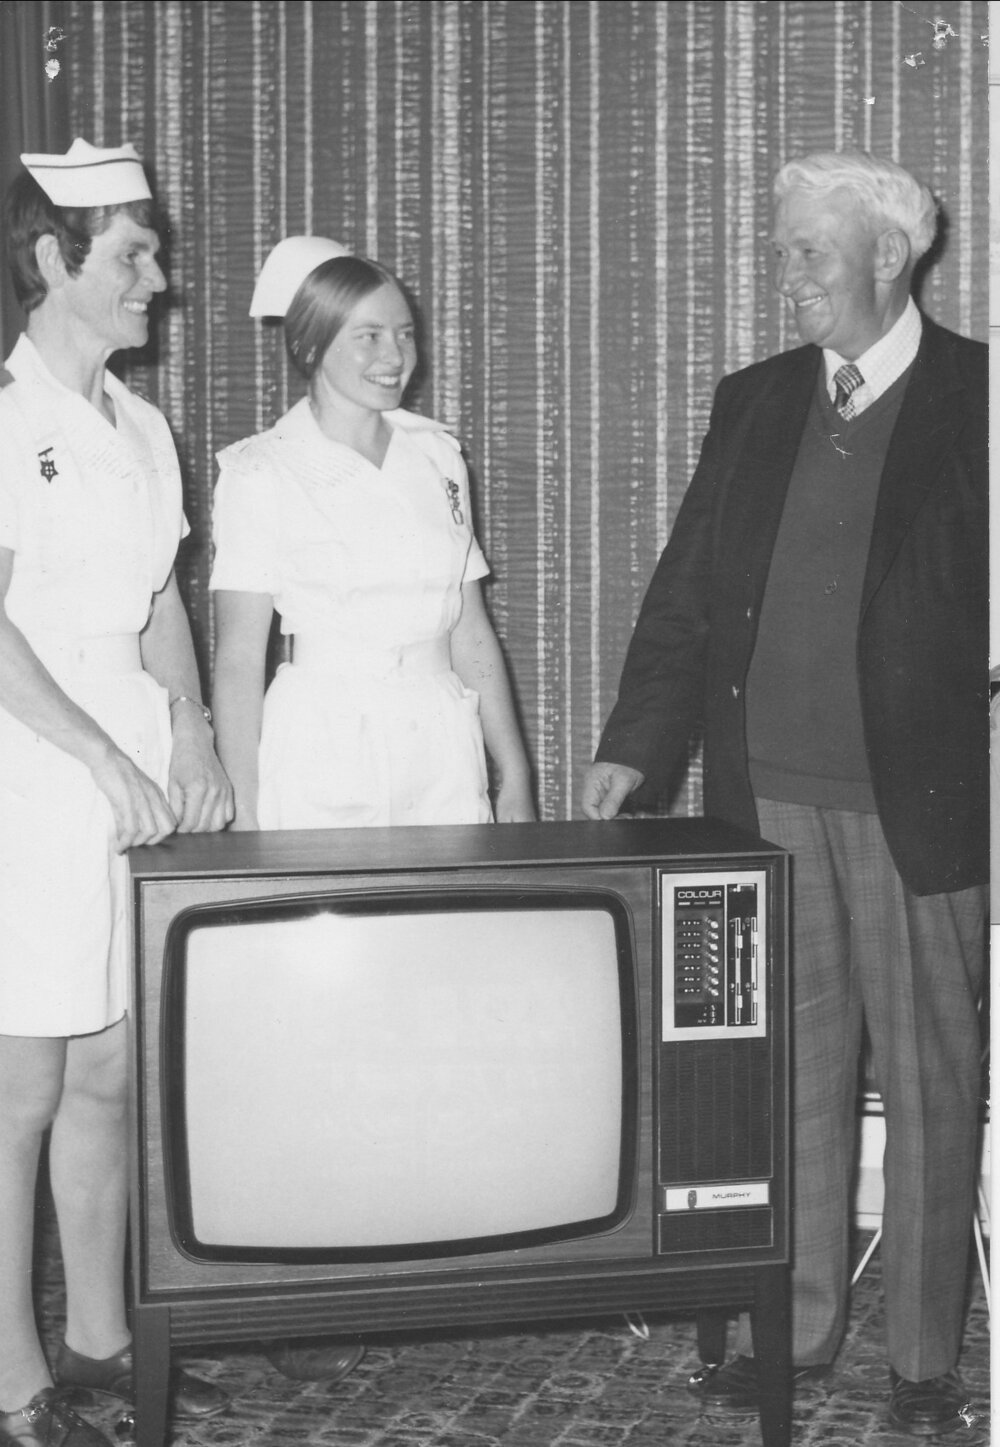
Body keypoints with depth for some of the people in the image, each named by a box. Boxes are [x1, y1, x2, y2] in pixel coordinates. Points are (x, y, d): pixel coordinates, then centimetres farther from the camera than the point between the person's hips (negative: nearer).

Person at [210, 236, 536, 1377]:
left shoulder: (436, 455, 11)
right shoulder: (261, 472, -3)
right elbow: (238, 657, -4)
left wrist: (514, 769, 13)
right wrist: (247, 811, -8)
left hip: (444, 742, 5)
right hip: (325, 745, -4)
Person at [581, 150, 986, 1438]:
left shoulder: (973, 399, -2)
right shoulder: (755, 403, 10)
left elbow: (976, 600, -4)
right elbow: (687, 593, 9)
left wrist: (967, 770, -11)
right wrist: (635, 749, 1)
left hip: (914, 799, -4)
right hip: (768, 795, 4)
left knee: (927, 1081, 7)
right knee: (789, 1072, 12)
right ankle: (792, 1327, 26)